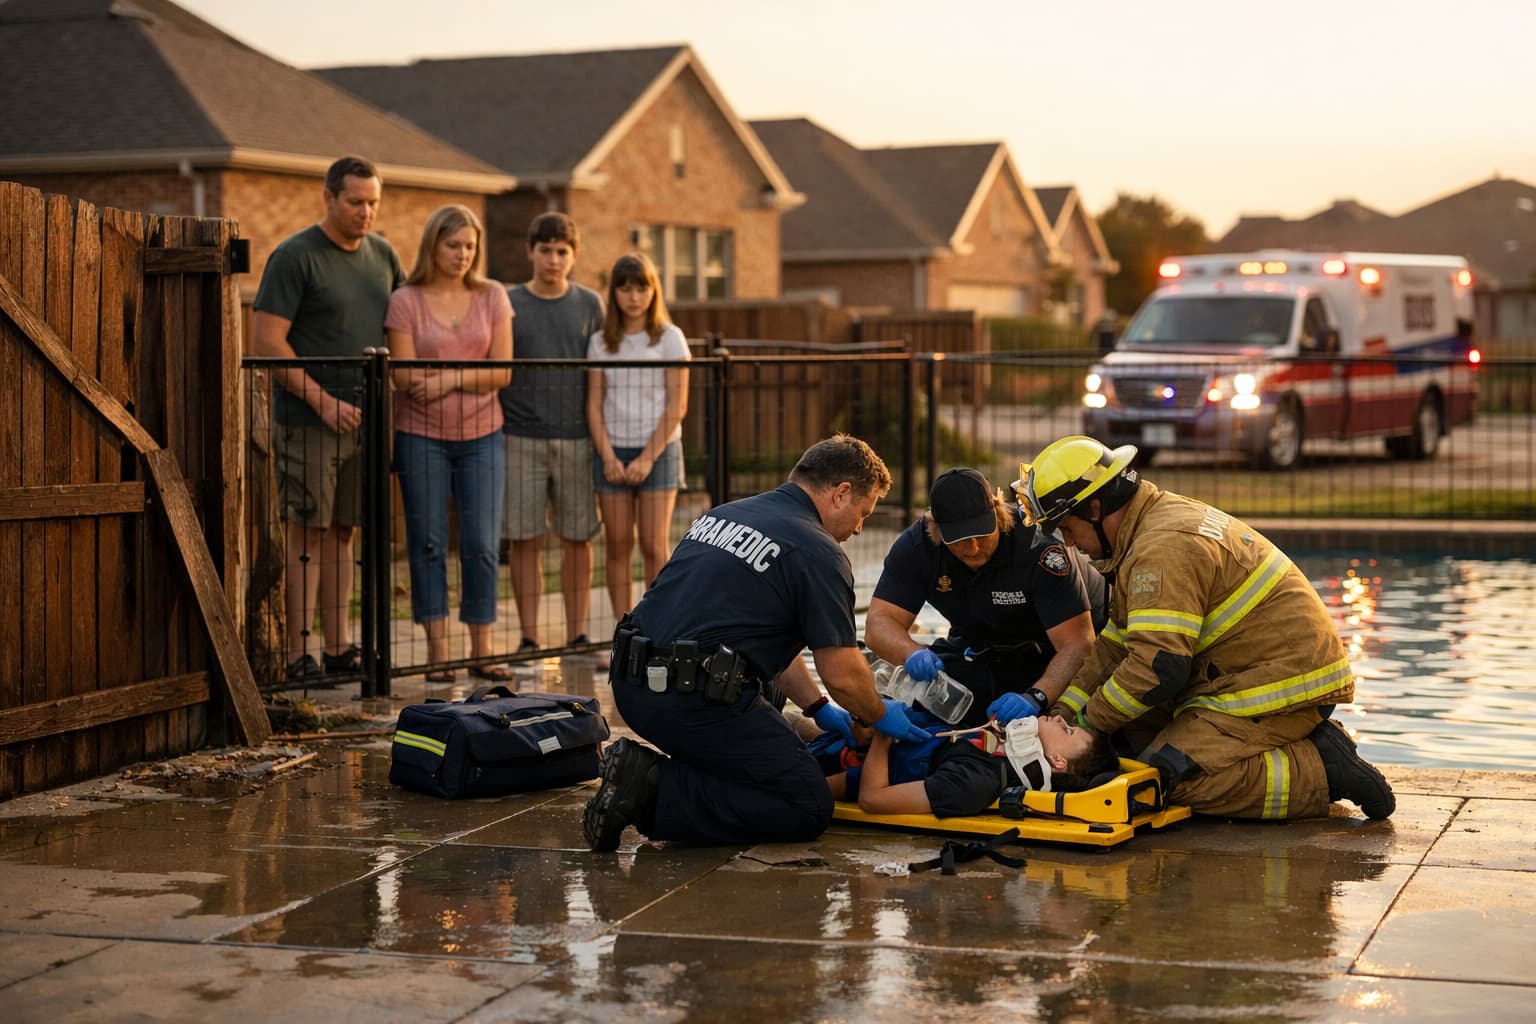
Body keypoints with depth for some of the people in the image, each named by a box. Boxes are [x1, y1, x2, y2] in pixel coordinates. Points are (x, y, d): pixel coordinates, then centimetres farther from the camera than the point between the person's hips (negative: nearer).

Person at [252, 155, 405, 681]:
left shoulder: (383, 255, 12)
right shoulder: (294, 256, -8)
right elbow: (267, 340, -13)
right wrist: (323, 400, -16)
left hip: (362, 419, 6)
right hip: (308, 421, -6)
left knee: (341, 532, 11)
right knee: (307, 533, -5)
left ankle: (339, 647, 17)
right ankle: (297, 654, -1)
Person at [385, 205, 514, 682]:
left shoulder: (492, 297, 6)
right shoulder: (405, 302, -2)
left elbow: (502, 372, -1)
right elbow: (406, 378, -9)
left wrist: (449, 378, -14)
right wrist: (475, 374, -7)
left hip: (481, 435, 2)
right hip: (422, 437, -2)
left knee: (482, 544, 0)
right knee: (428, 542, 1)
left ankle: (482, 651, 7)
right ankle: (437, 651, 7)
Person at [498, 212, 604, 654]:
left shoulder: (590, 305, 9)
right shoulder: (508, 304, 5)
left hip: (577, 438, 1)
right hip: (521, 439, -1)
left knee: (577, 539, 4)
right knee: (524, 539, 0)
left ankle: (577, 634, 13)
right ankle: (528, 637, 8)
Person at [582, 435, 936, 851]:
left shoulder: (725, 513, 20)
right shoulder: (818, 551, -7)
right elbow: (842, 674, -5)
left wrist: (819, 708, 31)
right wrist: (880, 717, 15)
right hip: (697, 702, -9)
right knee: (809, 808, 2)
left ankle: (646, 770, 12)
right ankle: (657, 793, -10)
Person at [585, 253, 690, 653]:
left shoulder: (669, 338, -1)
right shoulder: (602, 342, 7)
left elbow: (677, 405, -5)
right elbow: (594, 404, 5)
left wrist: (648, 457, -11)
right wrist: (607, 456, -7)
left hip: (658, 451, -3)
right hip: (613, 452, 3)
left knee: (654, 548, -6)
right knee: (618, 548, 2)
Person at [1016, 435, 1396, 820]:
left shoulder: (1164, 548, -21)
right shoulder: (1161, 520, 14)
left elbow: (1157, 666, -26)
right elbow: (1117, 644, 16)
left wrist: (1090, 720, -11)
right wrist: (1062, 711, 7)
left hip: (1284, 684, -11)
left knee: (1175, 775, -19)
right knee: (1136, 729, 8)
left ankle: (1323, 770, -11)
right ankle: (1307, 744, 8)